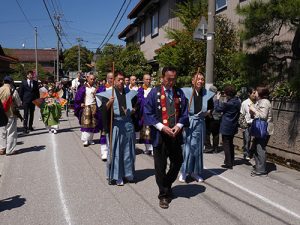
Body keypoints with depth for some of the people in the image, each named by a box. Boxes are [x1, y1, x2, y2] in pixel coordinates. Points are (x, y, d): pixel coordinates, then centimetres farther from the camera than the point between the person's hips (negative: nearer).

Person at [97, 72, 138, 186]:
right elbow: (104, 109, -12)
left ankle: (128, 173, 25)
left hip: (128, 124, 4)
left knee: (128, 150, 11)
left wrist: (133, 110, -1)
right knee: (115, 150, 2)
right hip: (115, 124, -3)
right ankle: (117, 176, 11)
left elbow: (135, 106, 20)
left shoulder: (130, 93, 9)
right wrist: (109, 103, -31)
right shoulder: (109, 93, -2)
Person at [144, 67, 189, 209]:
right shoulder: (154, 93, -5)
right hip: (160, 135, -3)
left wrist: (179, 126, -11)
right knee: (160, 166, 4)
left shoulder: (179, 93, 4)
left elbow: (184, 113, 7)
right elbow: (148, 113, -7)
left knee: (177, 162, 12)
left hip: (175, 134, 4)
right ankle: (164, 195, 20)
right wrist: (162, 127, -17)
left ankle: (166, 185, 37)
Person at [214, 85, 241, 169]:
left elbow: (217, 108, -11)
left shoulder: (228, 103, -22)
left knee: (226, 145, 1)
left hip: (226, 127, -8)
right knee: (230, 144, 20)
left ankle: (228, 164, 4)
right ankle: (231, 161, 29)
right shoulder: (238, 101, 2)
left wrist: (217, 99, 0)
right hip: (233, 127, 8)